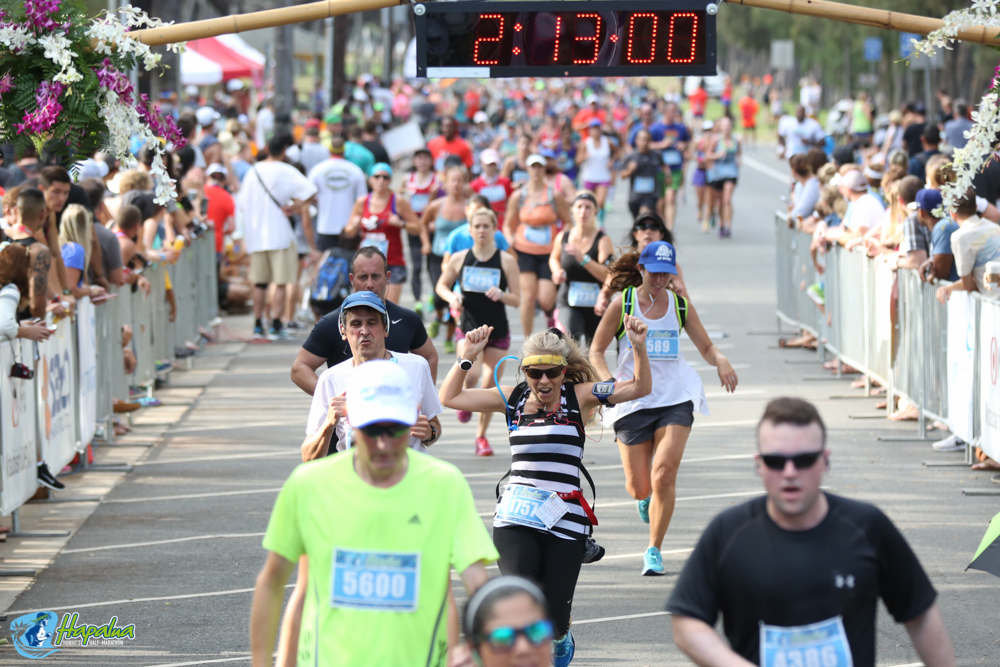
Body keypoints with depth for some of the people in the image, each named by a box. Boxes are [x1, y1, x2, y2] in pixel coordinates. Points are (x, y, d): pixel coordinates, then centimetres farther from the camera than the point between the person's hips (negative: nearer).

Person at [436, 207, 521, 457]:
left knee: (489, 386, 5)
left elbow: (517, 300, -2)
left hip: (498, 332, 1)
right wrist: (451, 297, -9)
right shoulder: (459, 259, 0)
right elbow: (441, 285, 13)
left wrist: (501, 295, -24)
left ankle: (481, 436, 23)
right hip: (469, 329, -1)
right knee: (471, 375, -23)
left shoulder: (507, 261, -3)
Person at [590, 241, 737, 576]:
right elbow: (596, 351, 2)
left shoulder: (681, 306, 4)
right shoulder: (622, 304, -2)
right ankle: (646, 497, 43)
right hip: (633, 402, -1)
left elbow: (706, 347, 11)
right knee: (638, 488, 3)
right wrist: (609, 381, -16)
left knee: (664, 475, -16)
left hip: (675, 400, 1)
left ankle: (654, 550, -3)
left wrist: (721, 360, -12)